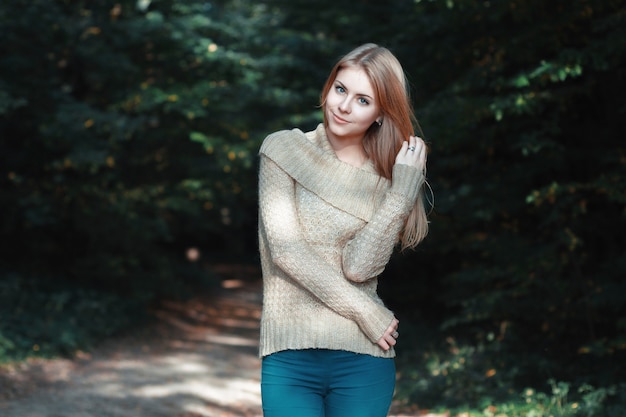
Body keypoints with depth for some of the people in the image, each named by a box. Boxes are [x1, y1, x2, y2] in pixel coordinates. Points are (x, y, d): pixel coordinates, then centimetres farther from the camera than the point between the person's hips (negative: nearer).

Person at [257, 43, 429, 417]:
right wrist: (366, 312, -9)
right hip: (289, 356, -1)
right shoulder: (284, 149, 2)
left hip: (363, 360, 1)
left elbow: (359, 267, -8)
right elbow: (284, 248, -8)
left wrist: (403, 192, -13)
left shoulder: (388, 178, 6)